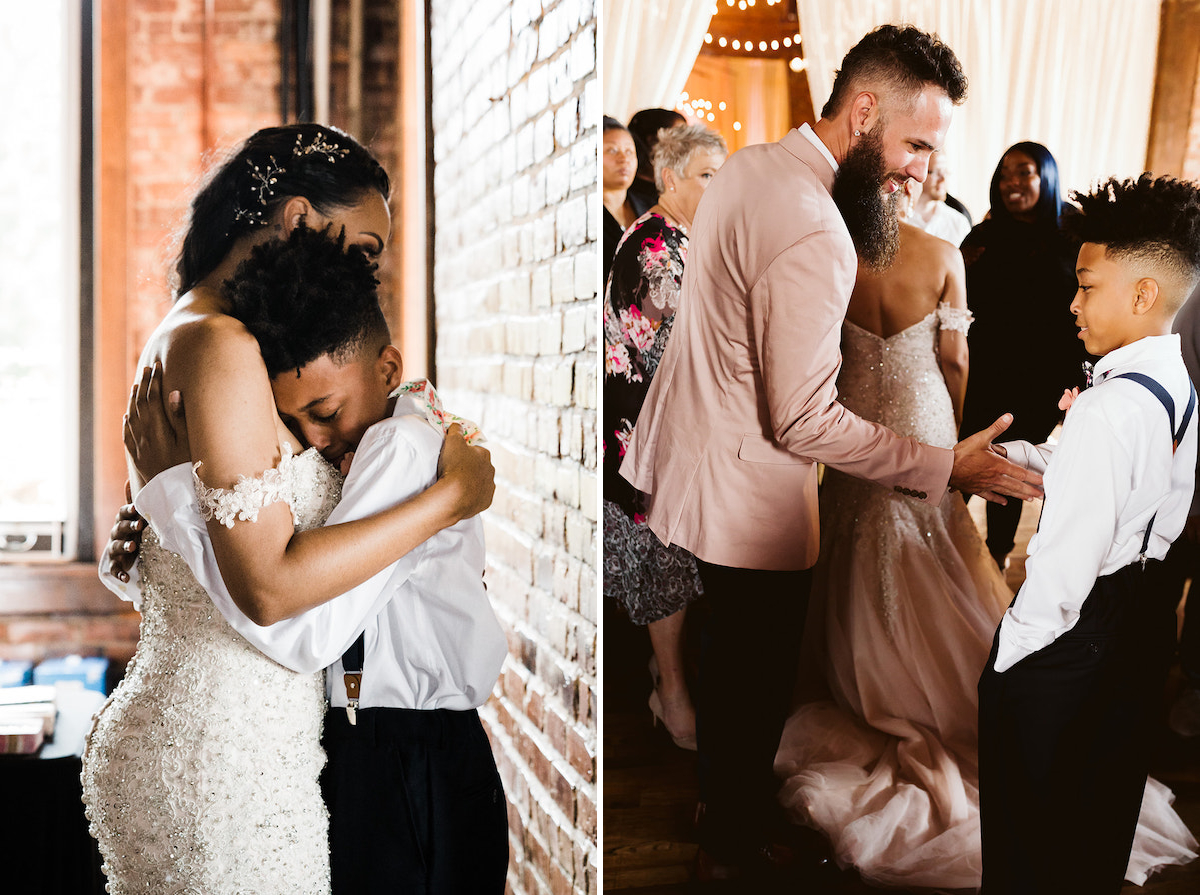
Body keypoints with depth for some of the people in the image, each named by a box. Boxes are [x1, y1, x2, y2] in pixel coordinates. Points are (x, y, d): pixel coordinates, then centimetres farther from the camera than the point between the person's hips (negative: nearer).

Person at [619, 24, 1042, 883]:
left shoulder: (752, 165, 0)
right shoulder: (814, 238, -30)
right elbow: (804, 422, -28)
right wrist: (945, 468, -23)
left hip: (689, 450, 9)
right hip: (748, 498, -9)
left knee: (728, 650, 26)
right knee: (755, 680, 11)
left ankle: (724, 791, 47)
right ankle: (735, 845, 31)